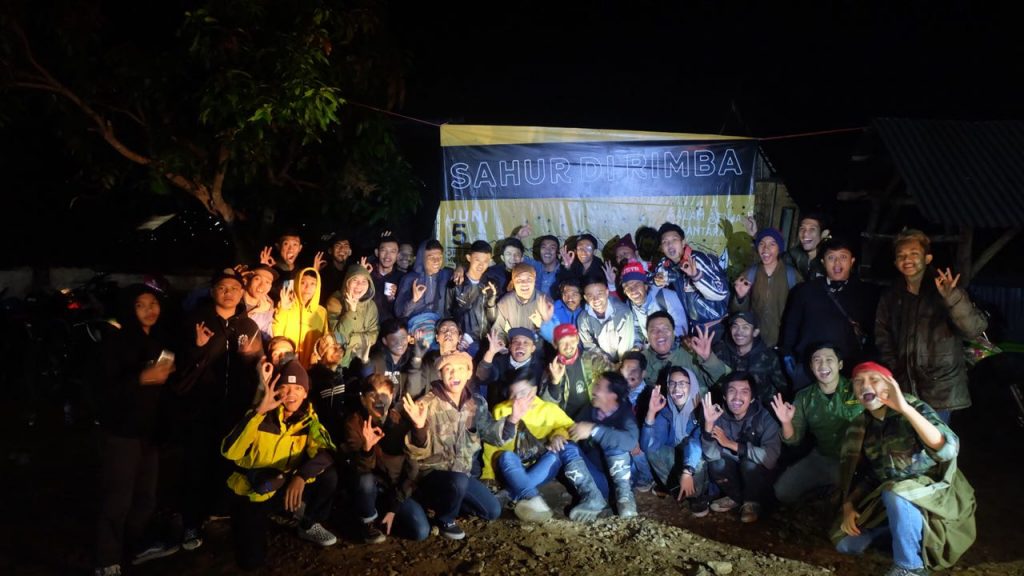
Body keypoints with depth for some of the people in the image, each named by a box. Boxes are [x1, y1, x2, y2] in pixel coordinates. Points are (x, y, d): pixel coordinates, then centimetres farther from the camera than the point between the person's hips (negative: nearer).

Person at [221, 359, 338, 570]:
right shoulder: (261, 415, -18)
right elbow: (229, 452, -34)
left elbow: (325, 453, -23)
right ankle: (244, 522, 17)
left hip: (286, 487, 3)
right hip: (253, 492, -3)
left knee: (329, 476, -20)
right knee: (251, 561, -16)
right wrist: (259, 410, -40)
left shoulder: (309, 419, -7)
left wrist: (301, 476, -41)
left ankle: (309, 526, 6)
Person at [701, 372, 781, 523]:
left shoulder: (765, 418, -20)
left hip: (760, 477, -3)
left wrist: (731, 444, -30)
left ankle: (752, 502, -2)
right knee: (716, 464, -24)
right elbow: (710, 455, -21)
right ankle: (736, 497, 6)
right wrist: (708, 424, -36)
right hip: (735, 474, 4)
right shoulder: (720, 417, -11)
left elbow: (770, 457, -35)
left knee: (749, 463, -32)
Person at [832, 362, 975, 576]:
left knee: (896, 494, -38)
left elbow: (948, 449, -33)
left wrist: (906, 409, -43)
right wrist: (848, 506, -10)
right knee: (846, 543, -9)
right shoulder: (859, 426, 0)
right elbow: (850, 470, 7)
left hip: (929, 490, -5)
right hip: (887, 497, 5)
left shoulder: (914, 408, -16)